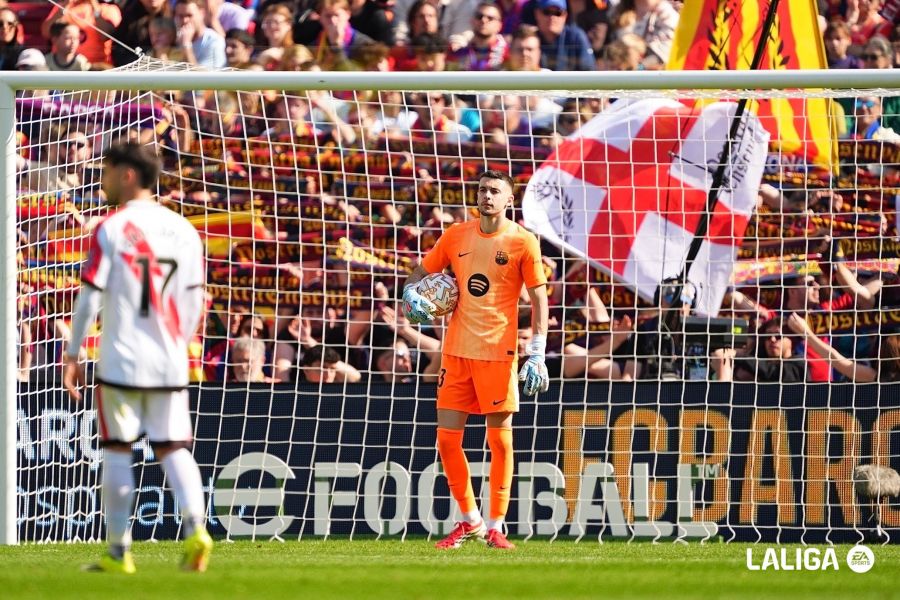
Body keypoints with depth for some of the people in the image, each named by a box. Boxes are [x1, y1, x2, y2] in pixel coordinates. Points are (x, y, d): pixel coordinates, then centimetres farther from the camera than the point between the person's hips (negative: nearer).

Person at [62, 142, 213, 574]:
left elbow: (90, 297, -8)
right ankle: (196, 528, -13)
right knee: (173, 448, 7)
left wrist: (72, 356, -1)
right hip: (170, 362, 4)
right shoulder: (183, 230, 6)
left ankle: (119, 551, 4)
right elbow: (194, 300, 9)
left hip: (122, 361, -4)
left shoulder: (111, 229, -7)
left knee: (117, 451, 5)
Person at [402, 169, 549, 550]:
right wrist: (412, 296, -5)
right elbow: (421, 273, 19)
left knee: (500, 439, -1)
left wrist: (537, 355, -10)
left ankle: (495, 526, 7)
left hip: (498, 353, -4)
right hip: (456, 351, 4)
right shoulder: (456, 236, 8)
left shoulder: (522, 242, -2)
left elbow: (539, 299, -2)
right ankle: (469, 520, 16)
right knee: (447, 439, 2)